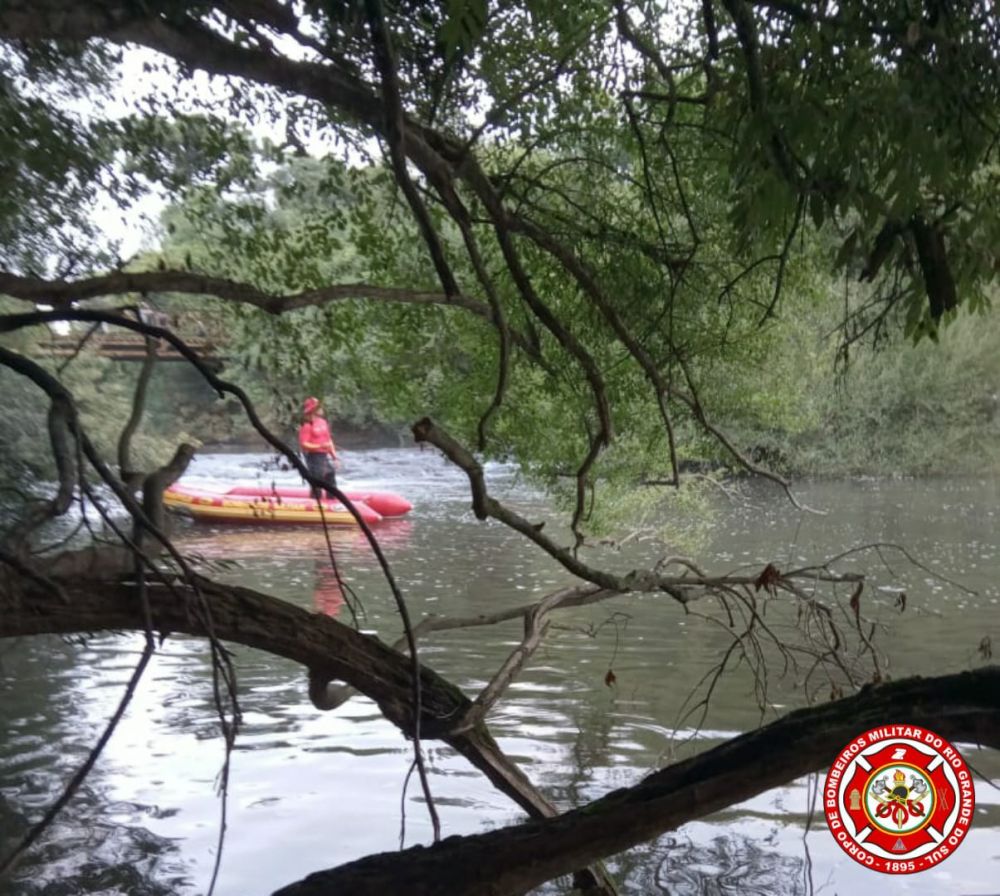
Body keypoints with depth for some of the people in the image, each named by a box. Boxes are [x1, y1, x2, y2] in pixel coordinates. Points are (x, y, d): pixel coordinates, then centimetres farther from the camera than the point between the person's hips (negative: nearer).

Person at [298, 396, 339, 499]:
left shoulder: (322, 422, 11)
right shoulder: (307, 425, -13)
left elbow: (328, 440, 16)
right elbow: (303, 444, -17)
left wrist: (334, 456, 14)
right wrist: (319, 446, -28)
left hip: (325, 456, 8)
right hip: (314, 456, -8)